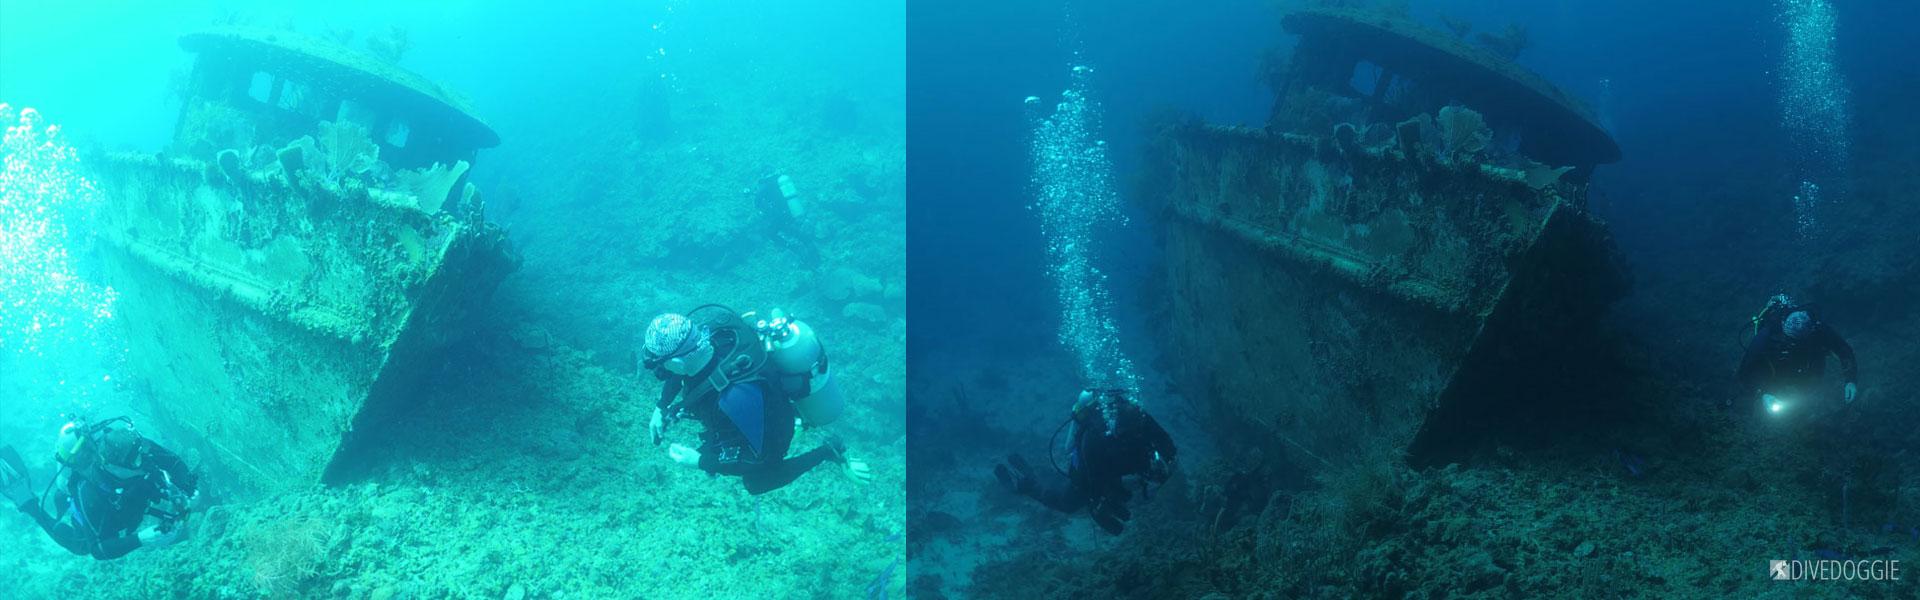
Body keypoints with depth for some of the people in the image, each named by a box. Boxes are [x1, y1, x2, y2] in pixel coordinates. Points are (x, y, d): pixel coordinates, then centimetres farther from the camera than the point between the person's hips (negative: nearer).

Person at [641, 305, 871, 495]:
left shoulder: (736, 396, -48)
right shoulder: (701, 322, -31)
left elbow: (756, 458, -31)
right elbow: (680, 367, -4)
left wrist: (698, 460, -24)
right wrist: (661, 407, -6)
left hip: (771, 431, -6)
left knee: (756, 482, 24)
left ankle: (828, 453, 21)